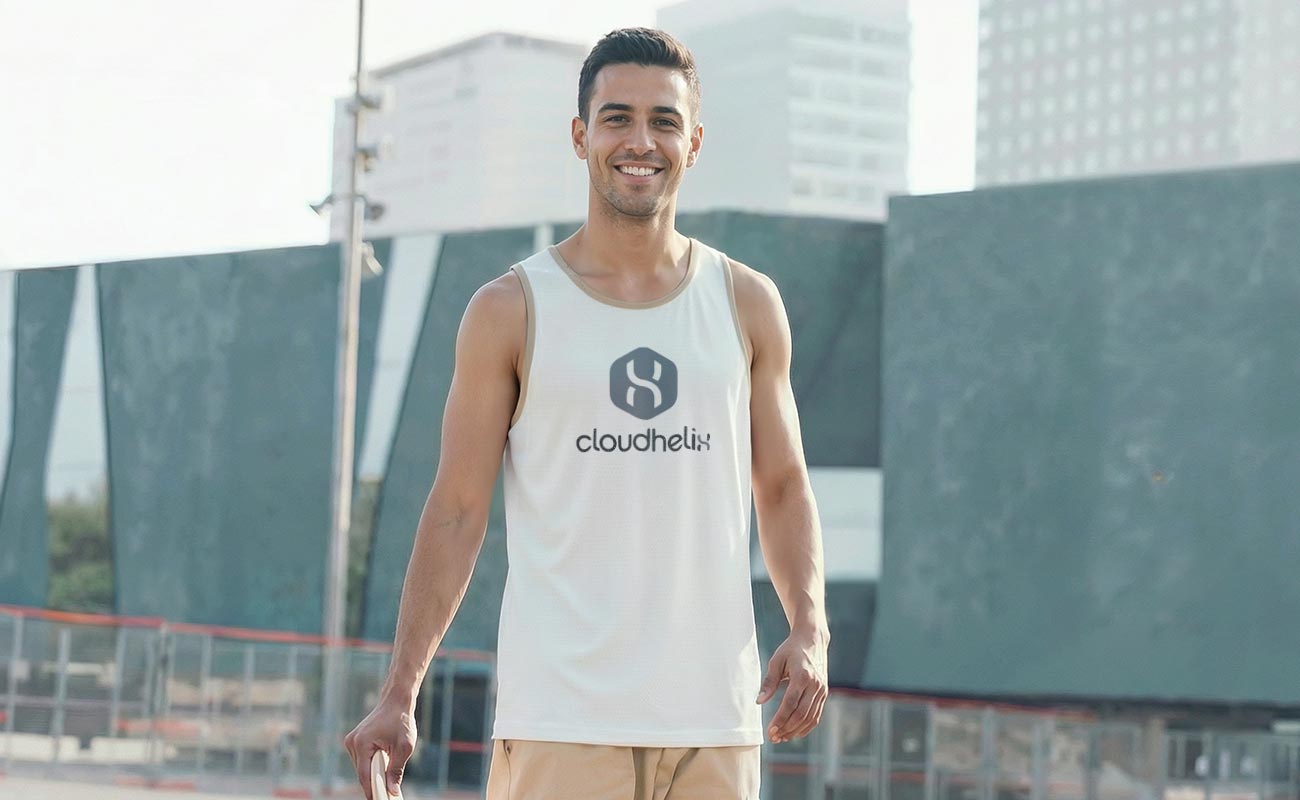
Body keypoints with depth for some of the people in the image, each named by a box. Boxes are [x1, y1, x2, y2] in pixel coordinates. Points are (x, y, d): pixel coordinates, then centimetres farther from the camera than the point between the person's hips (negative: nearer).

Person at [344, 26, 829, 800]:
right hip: (561, 724, -3)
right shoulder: (511, 311, 1)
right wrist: (400, 695, -6)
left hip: (715, 720, 3)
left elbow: (783, 487, 13)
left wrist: (810, 628, -3)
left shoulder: (748, 305, 9)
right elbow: (459, 510, 1)